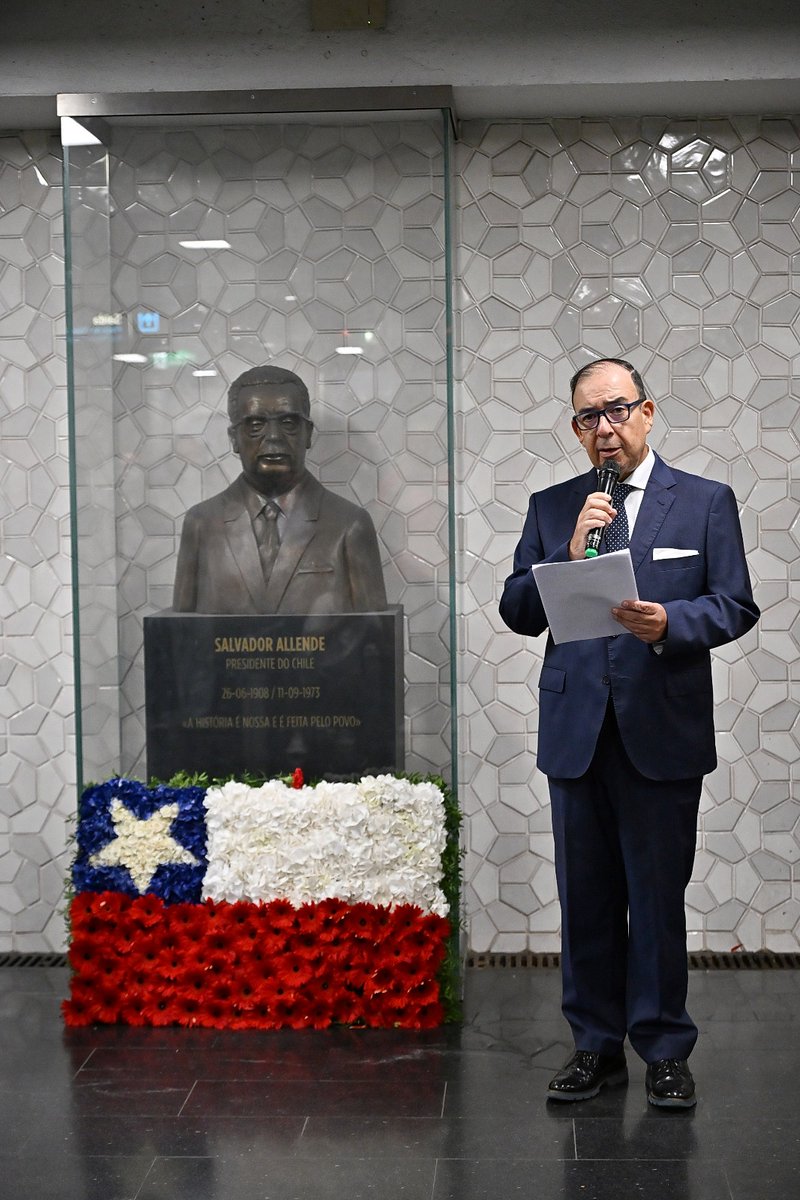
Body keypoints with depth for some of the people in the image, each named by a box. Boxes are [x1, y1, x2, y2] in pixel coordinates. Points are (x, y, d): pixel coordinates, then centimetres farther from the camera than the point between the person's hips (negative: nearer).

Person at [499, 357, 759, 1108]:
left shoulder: (705, 502, 4)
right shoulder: (550, 509, 9)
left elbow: (736, 606, 0)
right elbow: (518, 612, 3)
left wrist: (671, 621, -18)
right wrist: (570, 554, -12)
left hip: (663, 733, -2)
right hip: (576, 732, 2)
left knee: (659, 898, 3)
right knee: (586, 899, 9)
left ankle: (664, 1051, 17)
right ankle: (596, 1047, 21)